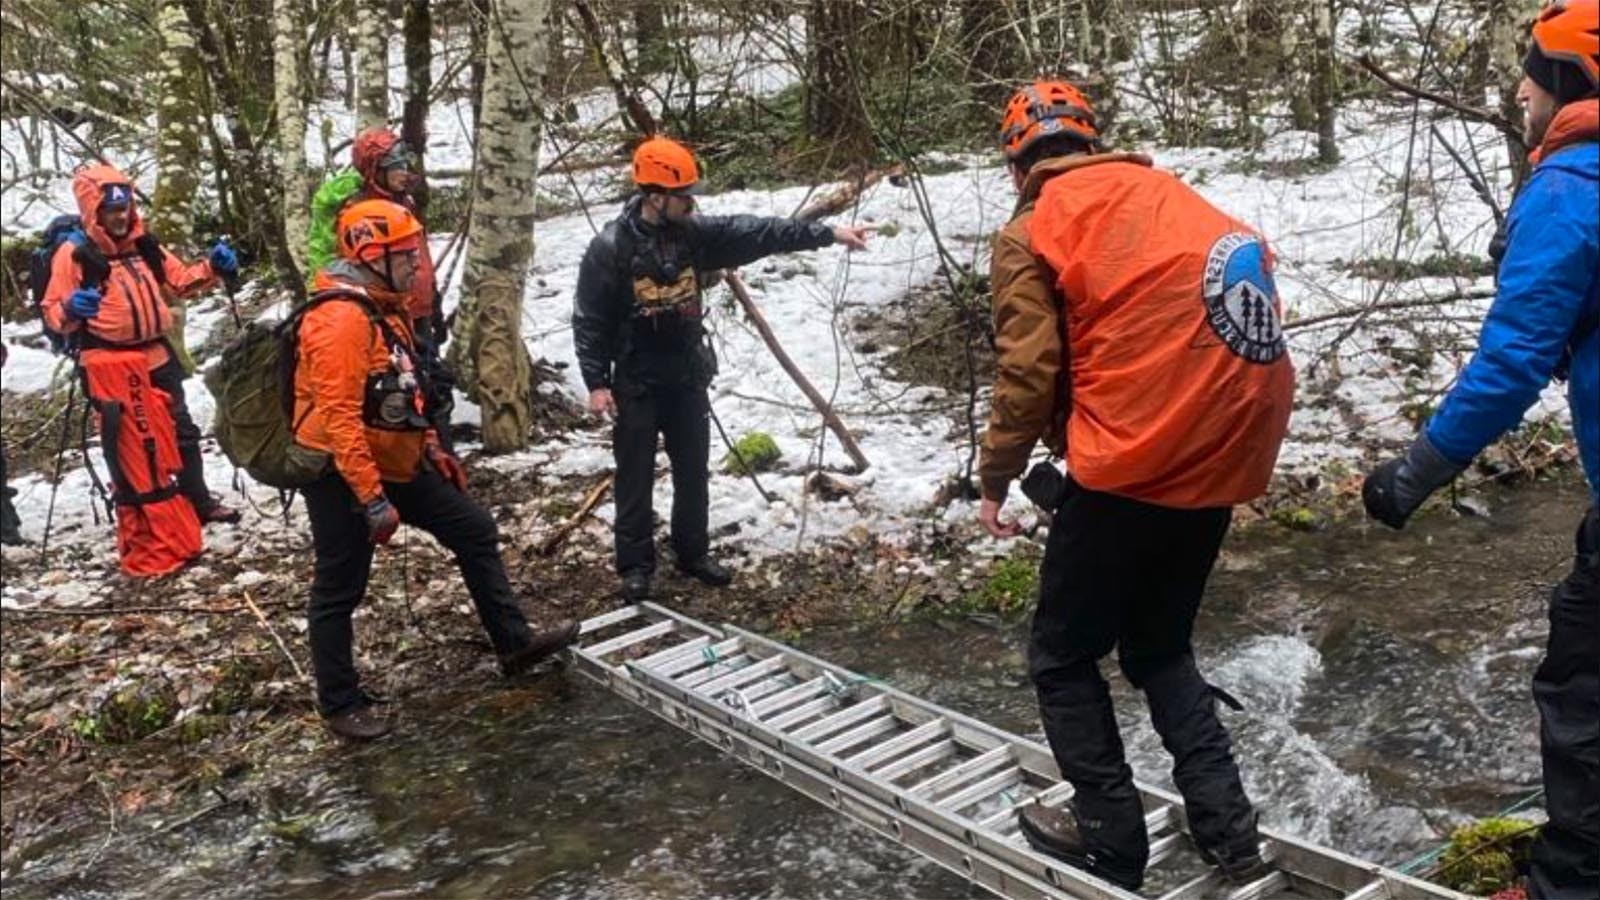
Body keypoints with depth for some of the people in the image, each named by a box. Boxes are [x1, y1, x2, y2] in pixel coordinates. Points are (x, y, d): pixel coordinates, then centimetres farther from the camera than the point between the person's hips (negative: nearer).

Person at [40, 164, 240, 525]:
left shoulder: (144, 244, 7)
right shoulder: (74, 253, -9)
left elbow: (179, 281, 18)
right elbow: (53, 312, -10)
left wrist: (212, 268, 1)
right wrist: (70, 310, -32)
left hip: (158, 358, 6)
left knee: (183, 431, 14)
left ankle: (199, 502, 27)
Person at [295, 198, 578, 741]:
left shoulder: (387, 307, 9)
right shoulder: (340, 319, -24)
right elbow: (340, 419, -28)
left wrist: (431, 448, 18)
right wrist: (372, 500, -28)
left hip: (396, 463, 10)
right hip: (342, 474, -10)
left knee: (475, 531, 12)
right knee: (340, 590, 4)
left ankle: (515, 644, 22)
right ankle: (341, 705, 18)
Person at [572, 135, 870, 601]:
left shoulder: (695, 232, -2)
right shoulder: (610, 247, -16)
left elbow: (757, 233, -4)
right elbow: (588, 321, -12)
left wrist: (828, 233, -8)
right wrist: (596, 381, -16)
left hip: (688, 378, 5)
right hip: (636, 384, -5)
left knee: (693, 471, 14)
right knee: (635, 477, 4)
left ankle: (693, 552, 30)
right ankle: (635, 564, 17)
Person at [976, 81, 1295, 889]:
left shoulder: (1033, 232, -3)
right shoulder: (1170, 195, 15)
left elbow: (1027, 376, -8)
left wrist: (995, 481, 5)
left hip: (1132, 467, -7)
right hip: (1224, 457, 7)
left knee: (1063, 659, 13)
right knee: (1161, 647, 24)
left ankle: (1111, 842, 18)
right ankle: (1228, 832, 19)